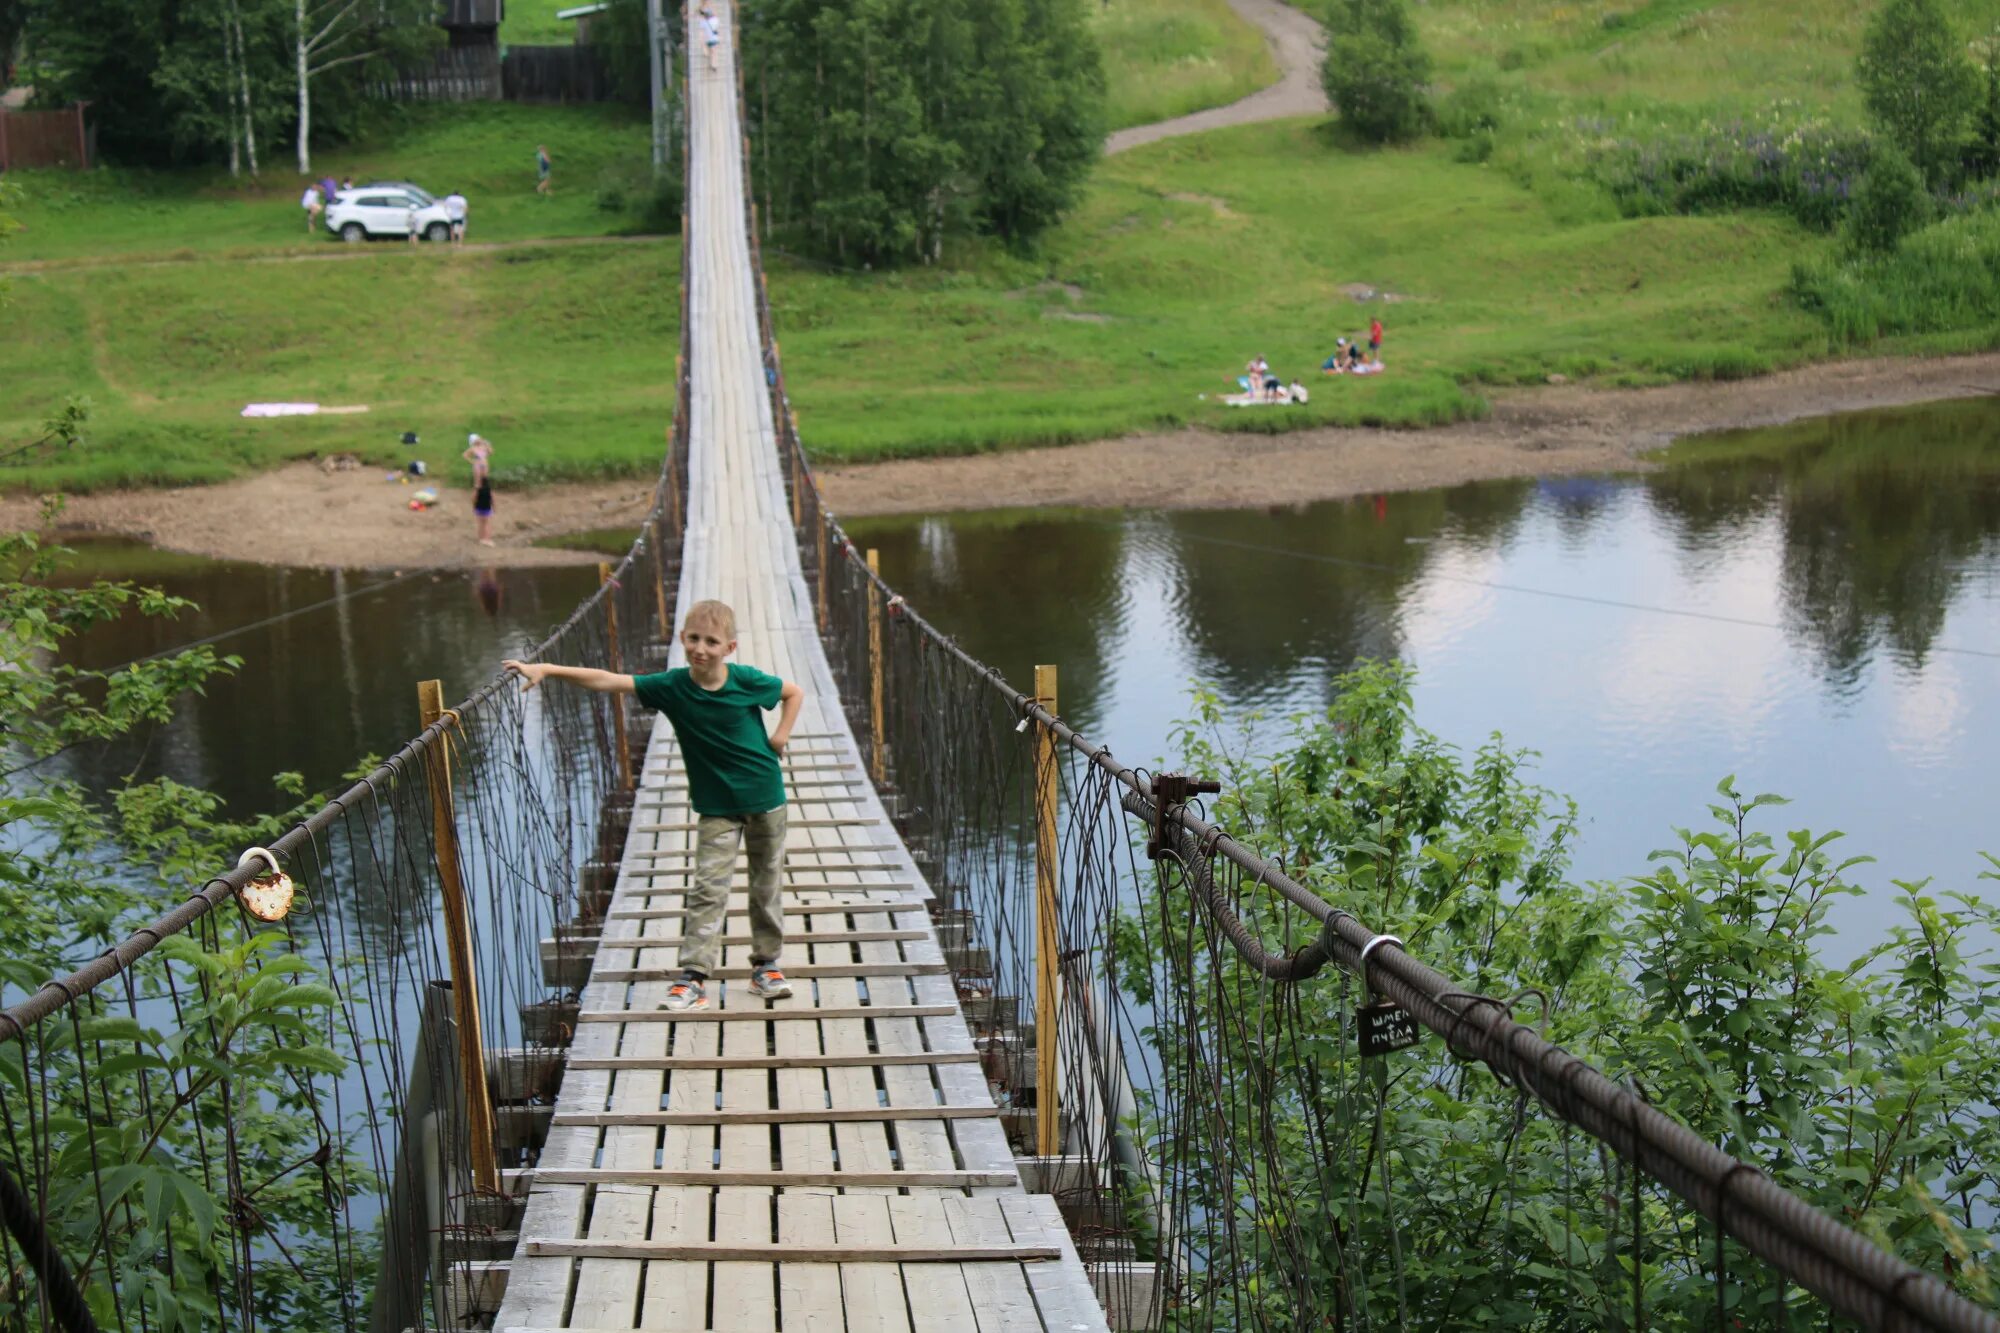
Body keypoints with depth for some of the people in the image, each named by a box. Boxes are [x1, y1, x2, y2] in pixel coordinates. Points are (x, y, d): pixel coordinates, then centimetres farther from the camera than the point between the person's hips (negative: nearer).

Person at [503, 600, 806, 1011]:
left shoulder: (747, 680, -14)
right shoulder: (672, 686, -12)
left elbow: (794, 693, 4)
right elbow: (607, 681, -19)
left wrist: (780, 737, -7)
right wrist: (546, 669, -26)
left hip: (765, 796, 0)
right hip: (716, 806, 0)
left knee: (767, 886, 10)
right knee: (708, 889, -8)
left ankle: (766, 966, 25)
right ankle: (693, 976, -7)